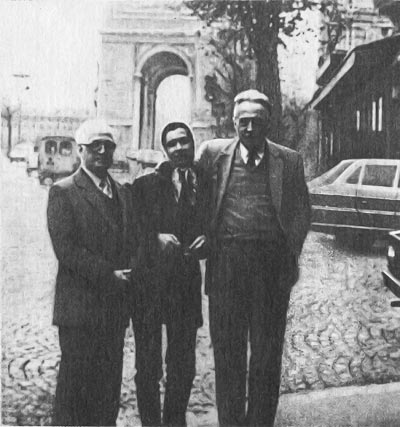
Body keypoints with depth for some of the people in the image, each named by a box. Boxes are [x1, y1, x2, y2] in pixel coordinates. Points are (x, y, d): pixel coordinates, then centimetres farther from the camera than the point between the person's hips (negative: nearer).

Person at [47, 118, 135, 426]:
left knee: (110, 381, 10)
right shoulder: (63, 192, -5)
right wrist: (108, 274, -16)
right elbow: (65, 248, -13)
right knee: (75, 380, 2)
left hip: (115, 305, 6)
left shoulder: (122, 193, 16)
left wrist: (125, 273, -1)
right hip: (80, 305, -5)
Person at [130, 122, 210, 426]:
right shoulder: (146, 185, 1)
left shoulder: (206, 184, 8)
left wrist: (205, 241, -8)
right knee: (148, 363, 4)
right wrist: (157, 238, -19)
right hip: (148, 280, -2)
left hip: (187, 282, 3)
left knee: (184, 362, 11)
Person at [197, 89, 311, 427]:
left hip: (272, 262, 0)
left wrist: (290, 254, -3)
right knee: (227, 350, 8)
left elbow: (302, 212, 8)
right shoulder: (214, 152, 5)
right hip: (226, 258, 0)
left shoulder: (289, 161, 5)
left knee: (267, 351, 7)